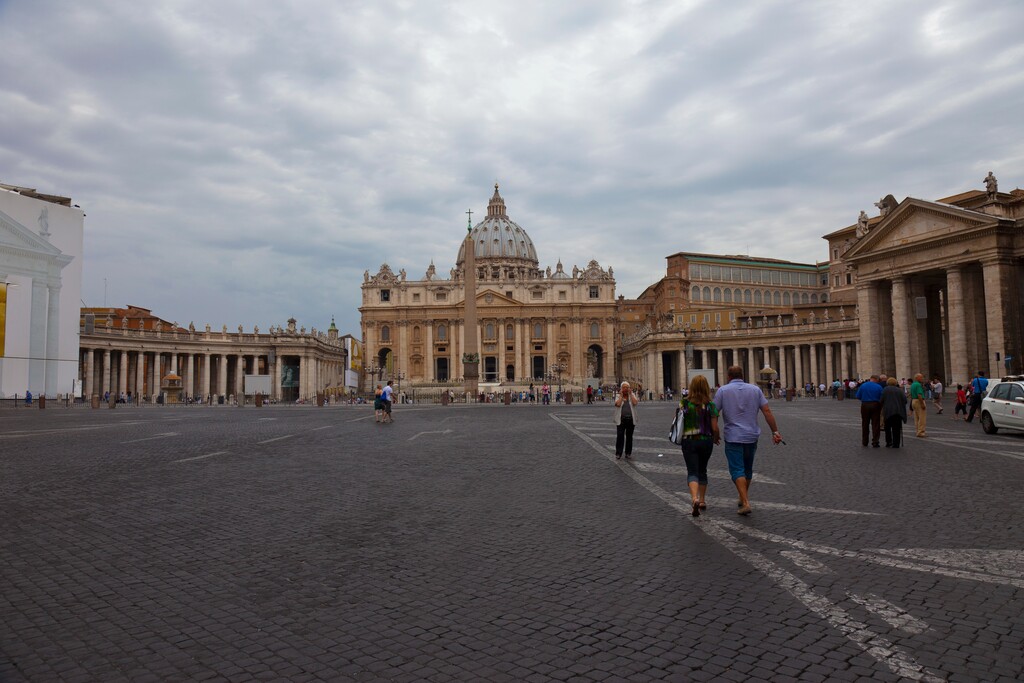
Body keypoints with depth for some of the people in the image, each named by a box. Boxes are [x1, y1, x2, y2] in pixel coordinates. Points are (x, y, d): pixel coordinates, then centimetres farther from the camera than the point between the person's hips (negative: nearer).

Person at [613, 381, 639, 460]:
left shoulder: (632, 395, 7)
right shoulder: (618, 396, 3)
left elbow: (635, 402, -12)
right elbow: (618, 404, -17)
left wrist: (630, 394, -7)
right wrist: (621, 395, -9)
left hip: (631, 420, 2)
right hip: (621, 420, -2)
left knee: (629, 437, 7)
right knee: (620, 436, -3)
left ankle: (628, 453, 16)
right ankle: (618, 454, 2)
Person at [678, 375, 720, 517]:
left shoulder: (684, 403, -6)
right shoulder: (710, 405, -7)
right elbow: (715, 428, -8)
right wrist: (716, 439, 13)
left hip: (688, 441, -1)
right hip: (706, 440, 1)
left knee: (692, 472, -1)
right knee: (702, 471, 20)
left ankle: (695, 499, -24)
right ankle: (702, 500, 27)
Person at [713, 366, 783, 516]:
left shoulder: (723, 391, -3)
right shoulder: (755, 389, 5)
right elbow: (767, 412, 0)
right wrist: (775, 432, 3)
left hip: (733, 437, -4)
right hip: (752, 436, 4)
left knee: (737, 470, -3)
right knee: (747, 469, 20)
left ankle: (745, 503, -14)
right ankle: (743, 498, 33)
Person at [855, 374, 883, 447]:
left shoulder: (863, 386, -1)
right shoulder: (879, 387, -5)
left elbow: (858, 397, 0)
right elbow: (882, 398, -7)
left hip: (865, 405, 2)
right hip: (875, 405, -2)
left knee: (865, 425, 11)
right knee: (875, 425, 4)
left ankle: (864, 443, 17)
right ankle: (875, 442, 1)